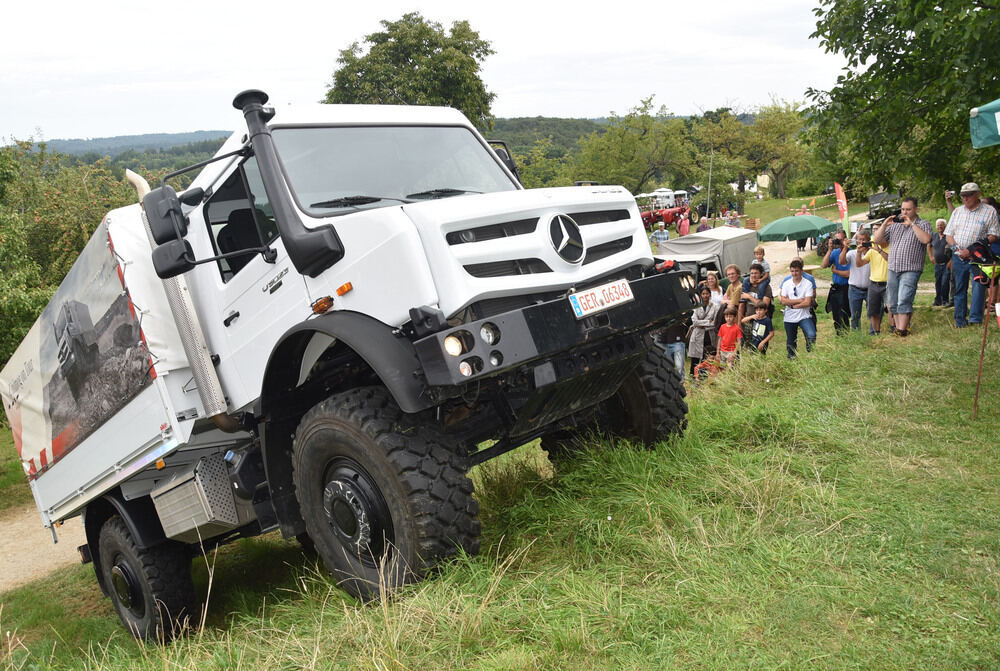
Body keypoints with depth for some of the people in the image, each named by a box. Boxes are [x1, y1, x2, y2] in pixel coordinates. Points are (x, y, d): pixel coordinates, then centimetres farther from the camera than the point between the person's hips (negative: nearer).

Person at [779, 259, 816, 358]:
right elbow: (783, 301, -7)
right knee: (791, 342, 9)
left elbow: (807, 302, -12)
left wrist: (793, 305, -8)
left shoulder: (808, 283, -4)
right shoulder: (786, 284, 4)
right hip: (790, 318, 3)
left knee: (811, 335, -25)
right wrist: (800, 300, -12)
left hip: (804, 316, -3)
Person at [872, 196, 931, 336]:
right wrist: (885, 224, -3)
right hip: (892, 269, 6)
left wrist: (911, 224, -15)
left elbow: (926, 239, -18)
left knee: (904, 301, -17)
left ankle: (902, 330, -18)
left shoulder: (923, 224, 3)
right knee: (893, 303, 7)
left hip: (910, 270, -6)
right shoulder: (895, 224, 17)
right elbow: (877, 239, 12)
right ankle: (897, 328, 15)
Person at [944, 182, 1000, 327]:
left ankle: (975, 318, -18)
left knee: (978, 285, -16)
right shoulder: (957, 211, 13)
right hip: (958, 257, 4)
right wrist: (956, 247, -6)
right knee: (959, 288, 7)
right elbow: (948, 234, 14)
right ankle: (960, 320, 14)